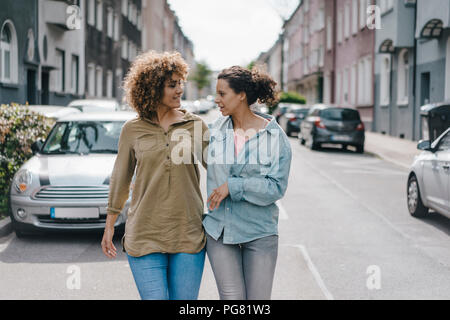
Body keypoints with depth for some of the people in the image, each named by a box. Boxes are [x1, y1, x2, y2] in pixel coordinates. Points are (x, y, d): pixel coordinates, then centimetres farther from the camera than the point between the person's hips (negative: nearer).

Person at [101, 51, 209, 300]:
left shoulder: (194, 125, 4)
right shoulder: (133, 130, 3)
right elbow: (120, 179, 12)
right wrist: (109, 226, 15)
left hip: (188, 235, 1)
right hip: (144, 237, -1)